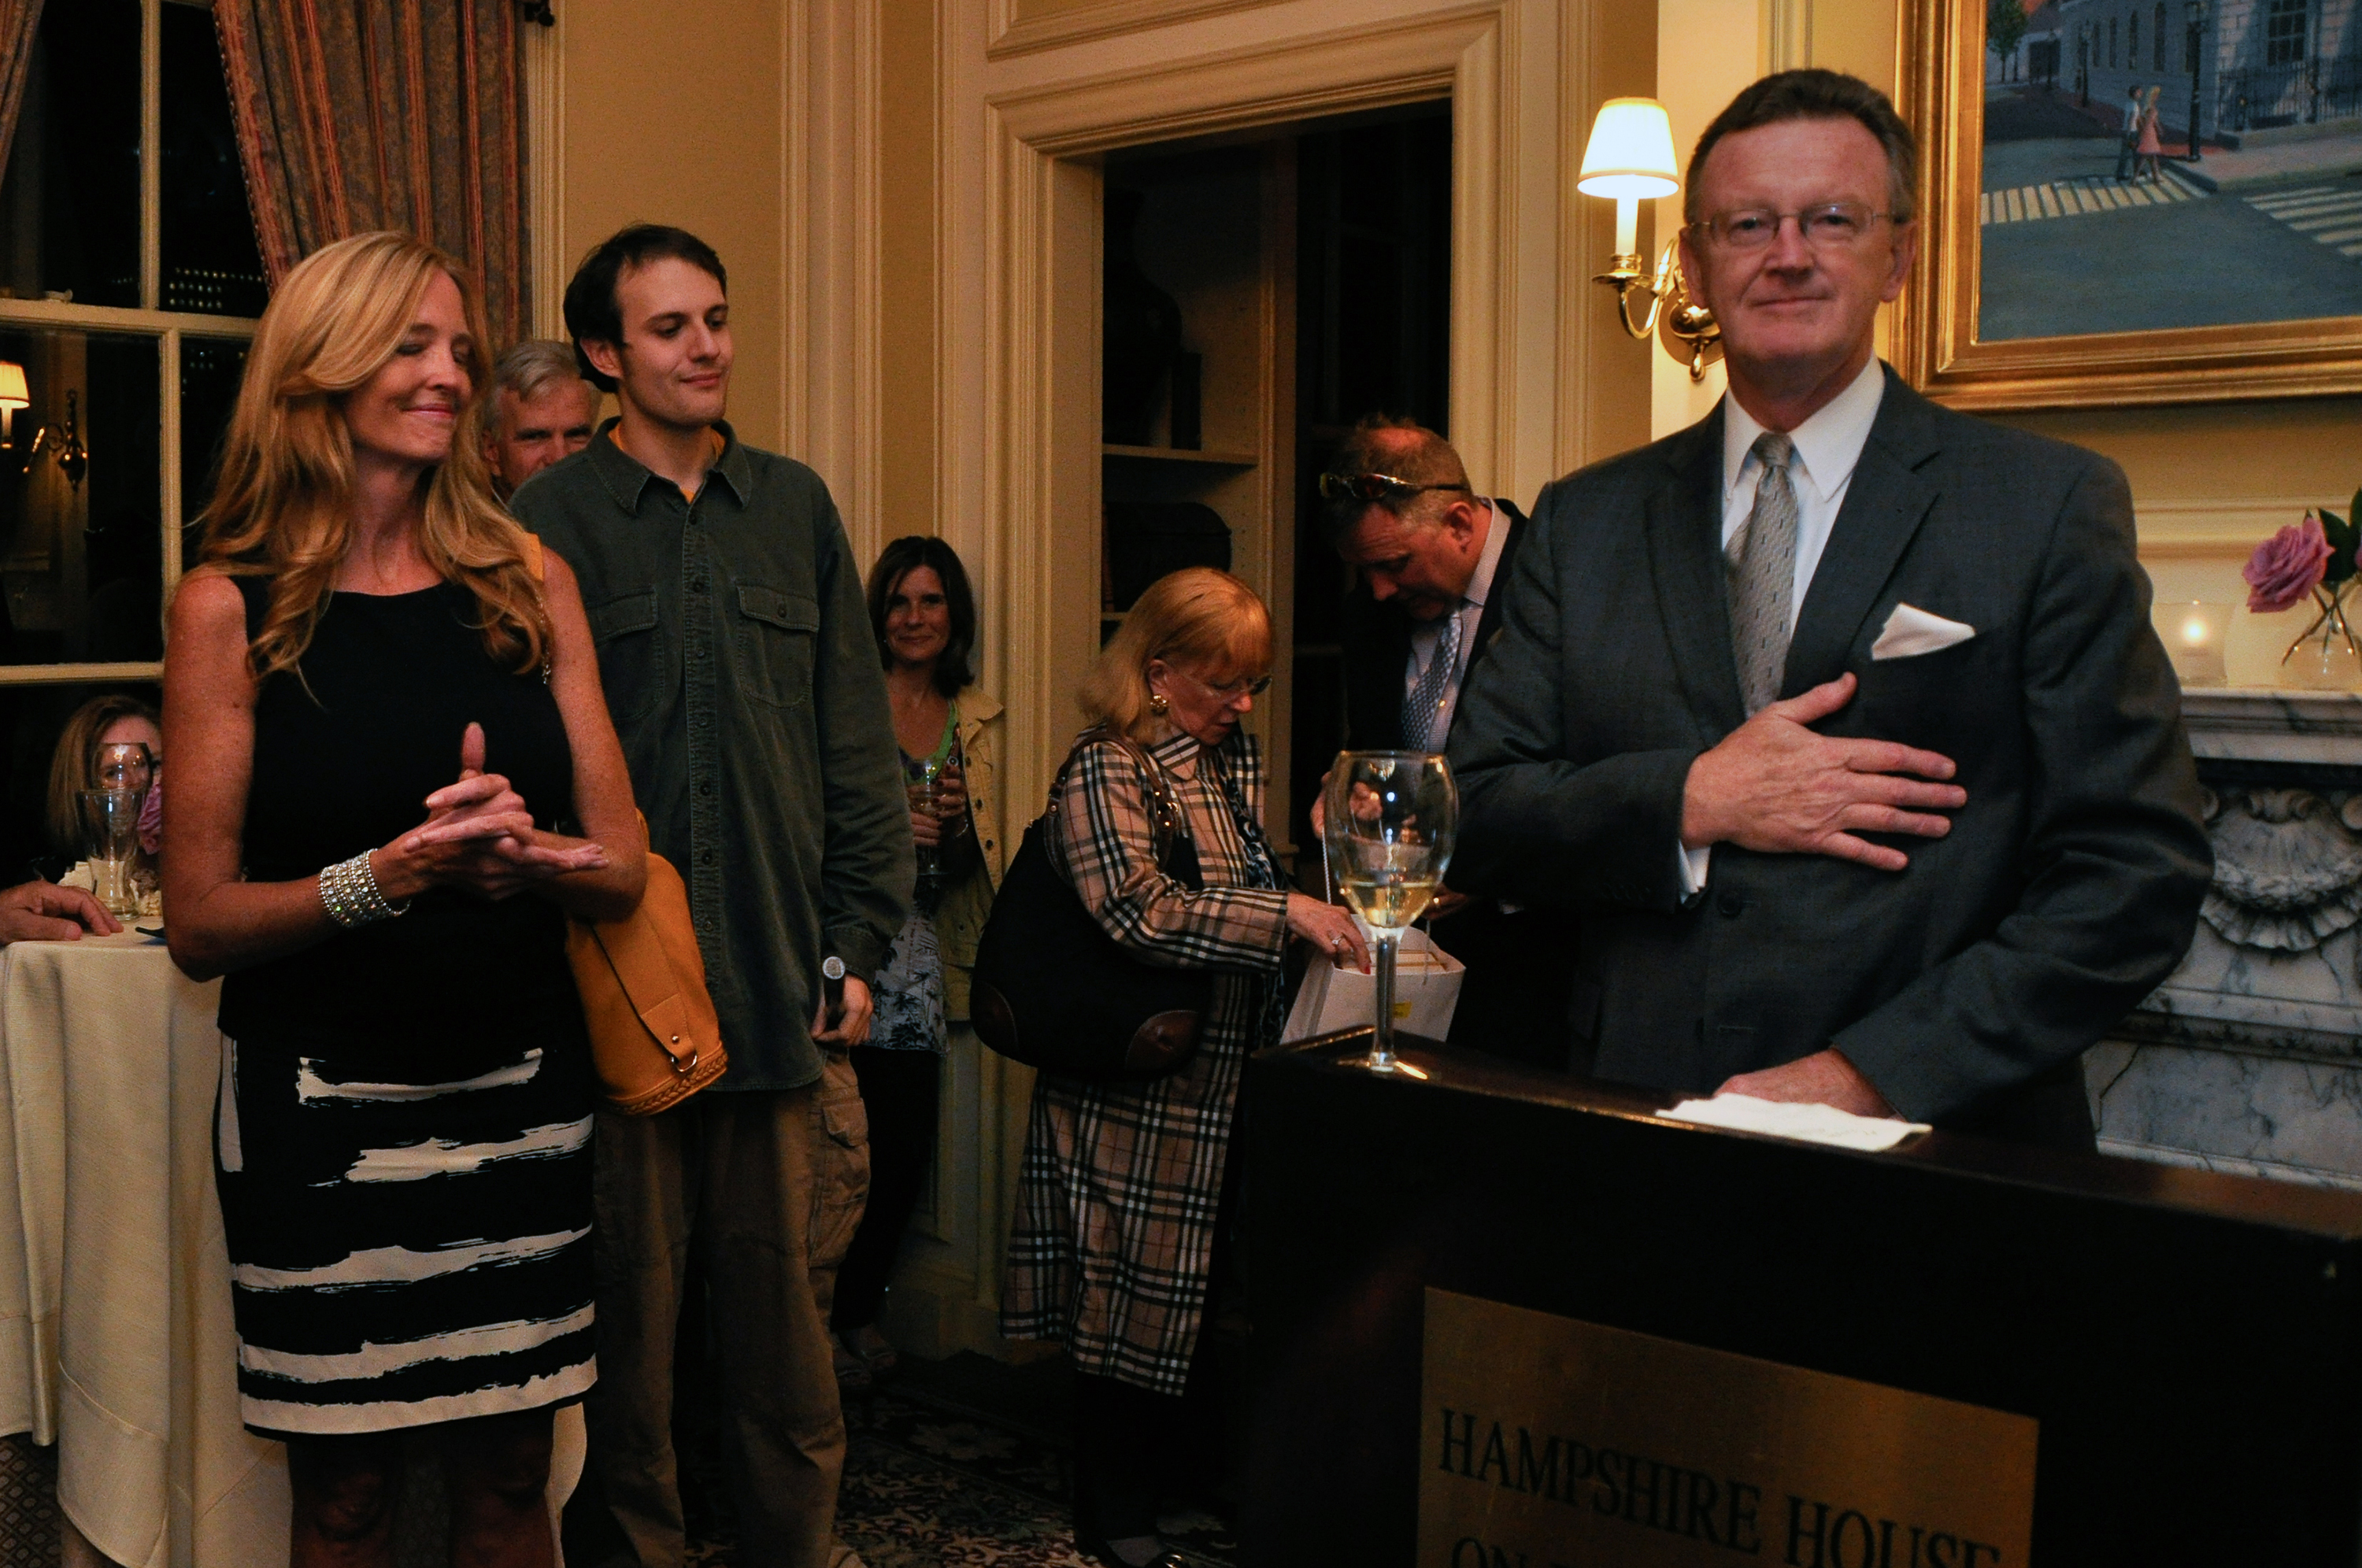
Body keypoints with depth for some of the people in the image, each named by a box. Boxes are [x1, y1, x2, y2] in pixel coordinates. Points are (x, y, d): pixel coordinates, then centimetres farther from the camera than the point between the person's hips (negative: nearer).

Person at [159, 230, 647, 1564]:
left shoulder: (530, 583, 5)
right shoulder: (232, 607, -4)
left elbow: (623, 868, 3)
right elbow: (201, 922, -6)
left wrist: (526, 853, -18)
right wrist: (388, 877, -22)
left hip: (520, 1091, 3)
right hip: (322, 1105, -2)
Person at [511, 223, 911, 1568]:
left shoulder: (796, 508, 9)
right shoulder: (552, 521, -1)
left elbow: (857, 743, 10)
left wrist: (857, 945, 5)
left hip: (784, 991, 3)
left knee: (784, 1313, 11)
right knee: (628, 1318, 8)